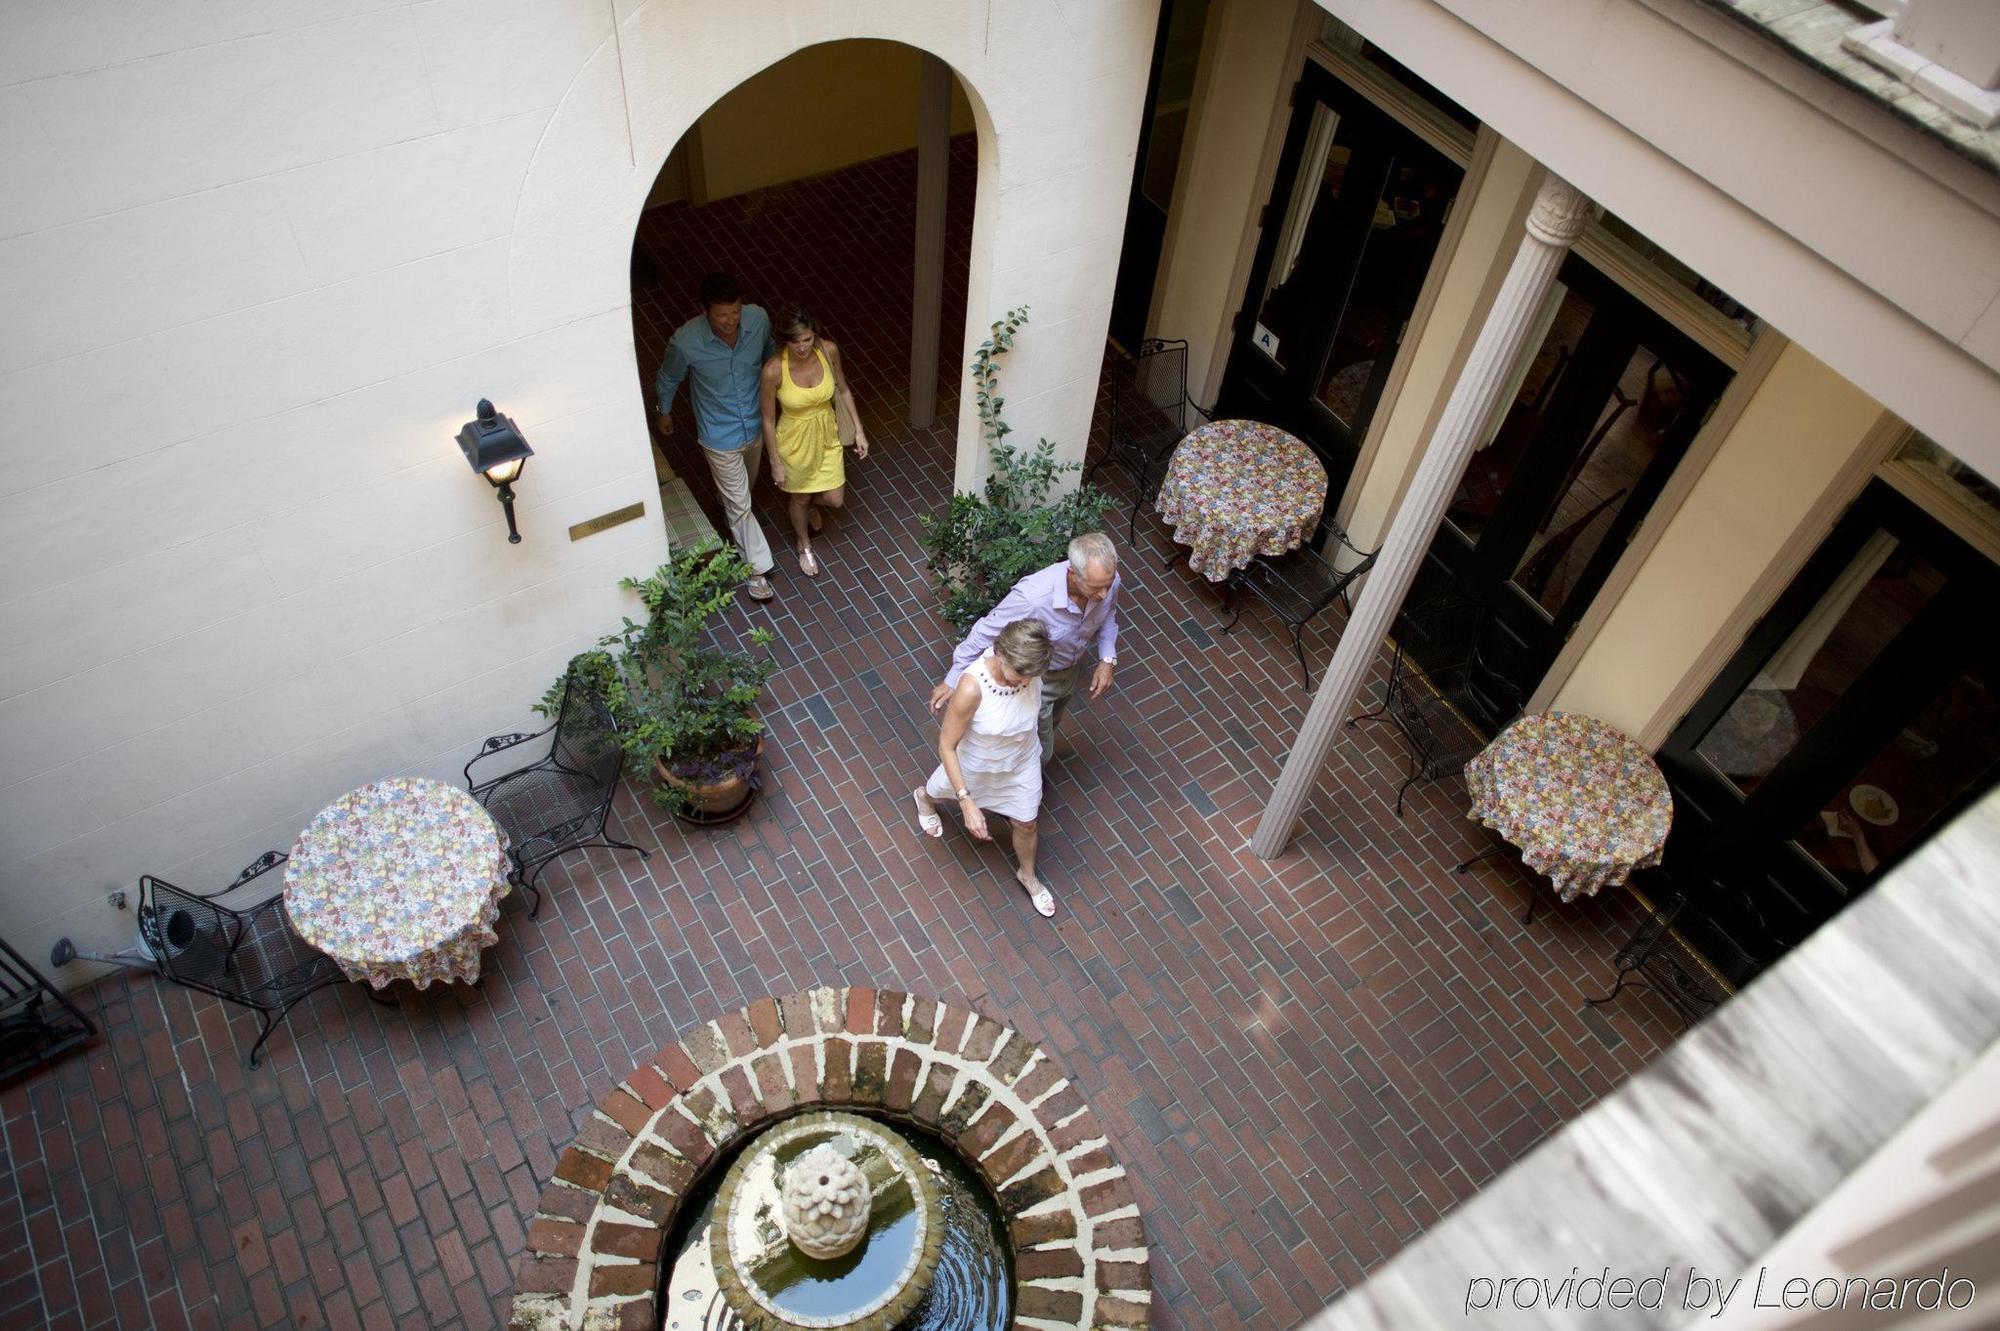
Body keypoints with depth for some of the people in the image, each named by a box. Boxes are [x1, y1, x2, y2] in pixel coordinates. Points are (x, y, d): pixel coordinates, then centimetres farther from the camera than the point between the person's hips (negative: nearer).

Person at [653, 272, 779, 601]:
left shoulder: (758, 319, -23)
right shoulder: (686, 341, -31)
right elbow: (668, 379, -8)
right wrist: (662, 412, 9)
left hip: (756, 424, 4)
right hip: (720, 436, -4)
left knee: (746, 486, 30)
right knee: (740, 504, 9)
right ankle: (757, 568, 30)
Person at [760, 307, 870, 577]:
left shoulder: (828, 350, -22)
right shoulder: (774, 370, -31)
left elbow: (843, 389, -2)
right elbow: (768, 419, -17)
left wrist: (858, 429, 0)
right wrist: (775, 462, -10)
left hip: (826, 434, 3)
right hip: (795, 440, -3)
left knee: (835, 500, 16)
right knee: (800, 497, 22)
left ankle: (812, 504, 56)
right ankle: (805, 546, 53)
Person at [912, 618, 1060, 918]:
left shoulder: (1029, 669, -29)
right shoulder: (972, 688, -43)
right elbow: (947, 746, -30)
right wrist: (966, 803, -32)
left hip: (1022, 760, 3)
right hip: (977, 763, -3)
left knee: (1026, 824, 23)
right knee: (944, 787, 32)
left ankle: (1027, 875, 55)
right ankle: (924, 797, 71)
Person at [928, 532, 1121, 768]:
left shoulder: (1107, 580, -28)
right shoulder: (1033, 596, -45)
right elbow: (985, 632, -27)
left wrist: (1108, 659, -13)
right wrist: (952, 680, -19)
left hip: (1074, 669, 5)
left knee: (1050, 724, 34)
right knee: (1040, 752, 15)